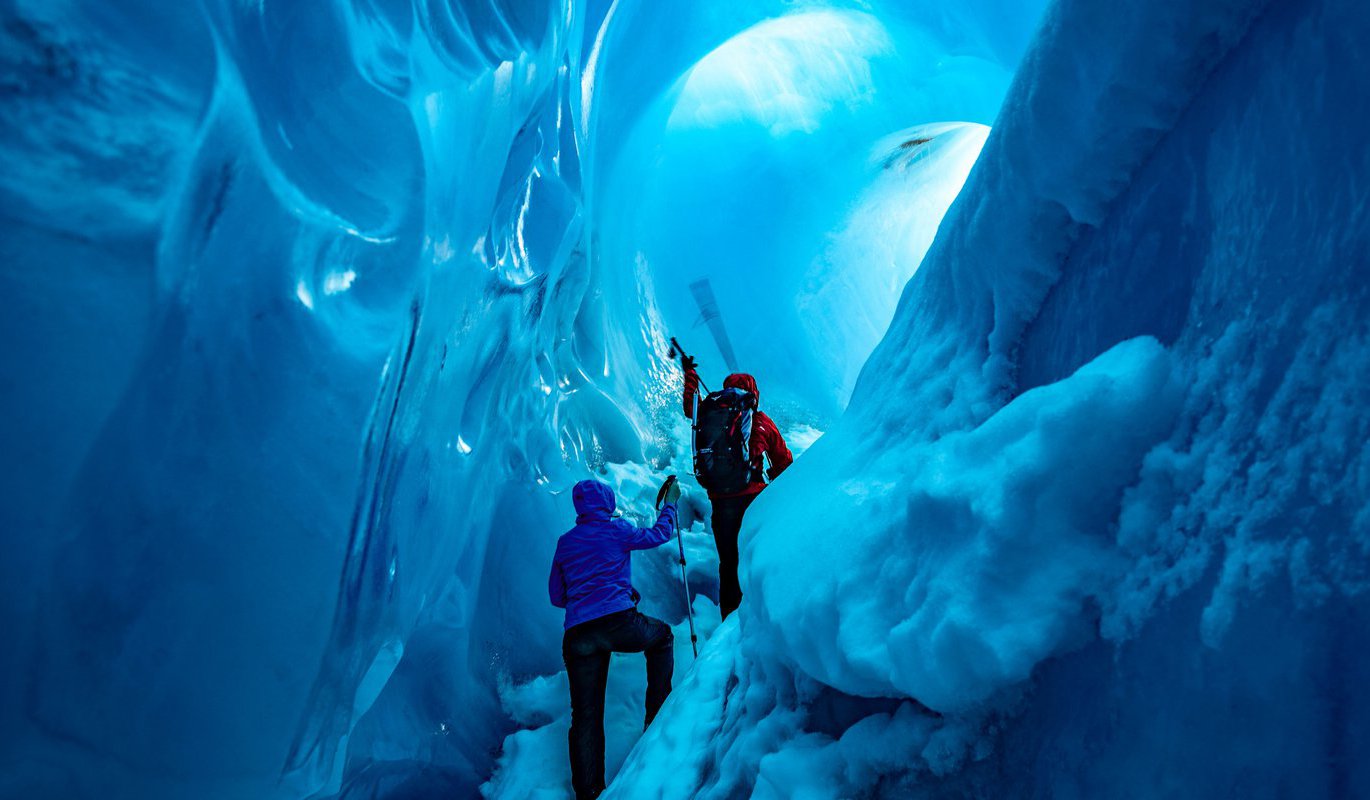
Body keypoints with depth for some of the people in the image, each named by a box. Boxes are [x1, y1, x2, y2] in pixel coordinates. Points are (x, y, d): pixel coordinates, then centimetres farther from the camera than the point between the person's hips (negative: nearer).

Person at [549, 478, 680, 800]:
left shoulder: (564, 542, 18)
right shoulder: (615, 530, 6)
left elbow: (557, 596, 23)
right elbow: (659, 534, 21)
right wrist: (670, 503, 37)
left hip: (577, 636, 4)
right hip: (618, 622, -3)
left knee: (586, 716, 9)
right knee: (662, 635, 28)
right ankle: (658, 716, 23)